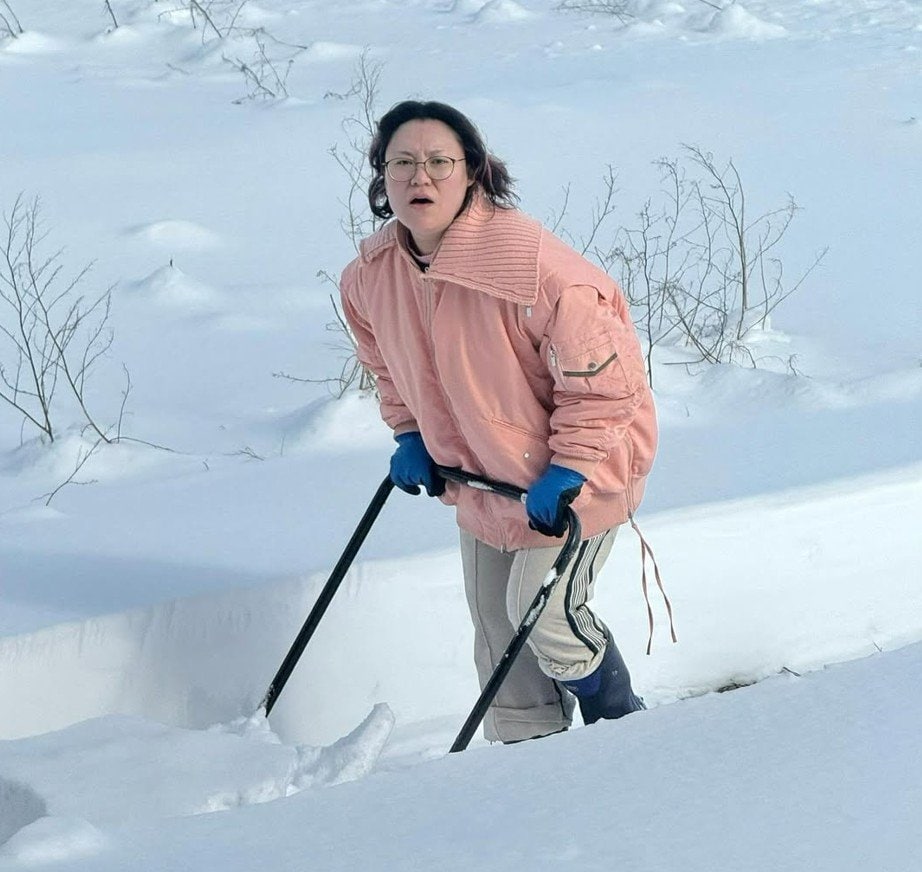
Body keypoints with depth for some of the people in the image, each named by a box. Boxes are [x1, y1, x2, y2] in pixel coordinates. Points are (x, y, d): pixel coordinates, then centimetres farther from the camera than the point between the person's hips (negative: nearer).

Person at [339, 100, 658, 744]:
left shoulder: (529, 264, -32)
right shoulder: (371, 278, -9)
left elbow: (602, 373, -25)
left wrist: (568, 471, -24)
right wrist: (410, 435, 5)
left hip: (573, 471, -7)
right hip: (480, 474, 7)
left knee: (543, 612, -10)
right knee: (496, 624, 11)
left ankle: (624, 728, 16)